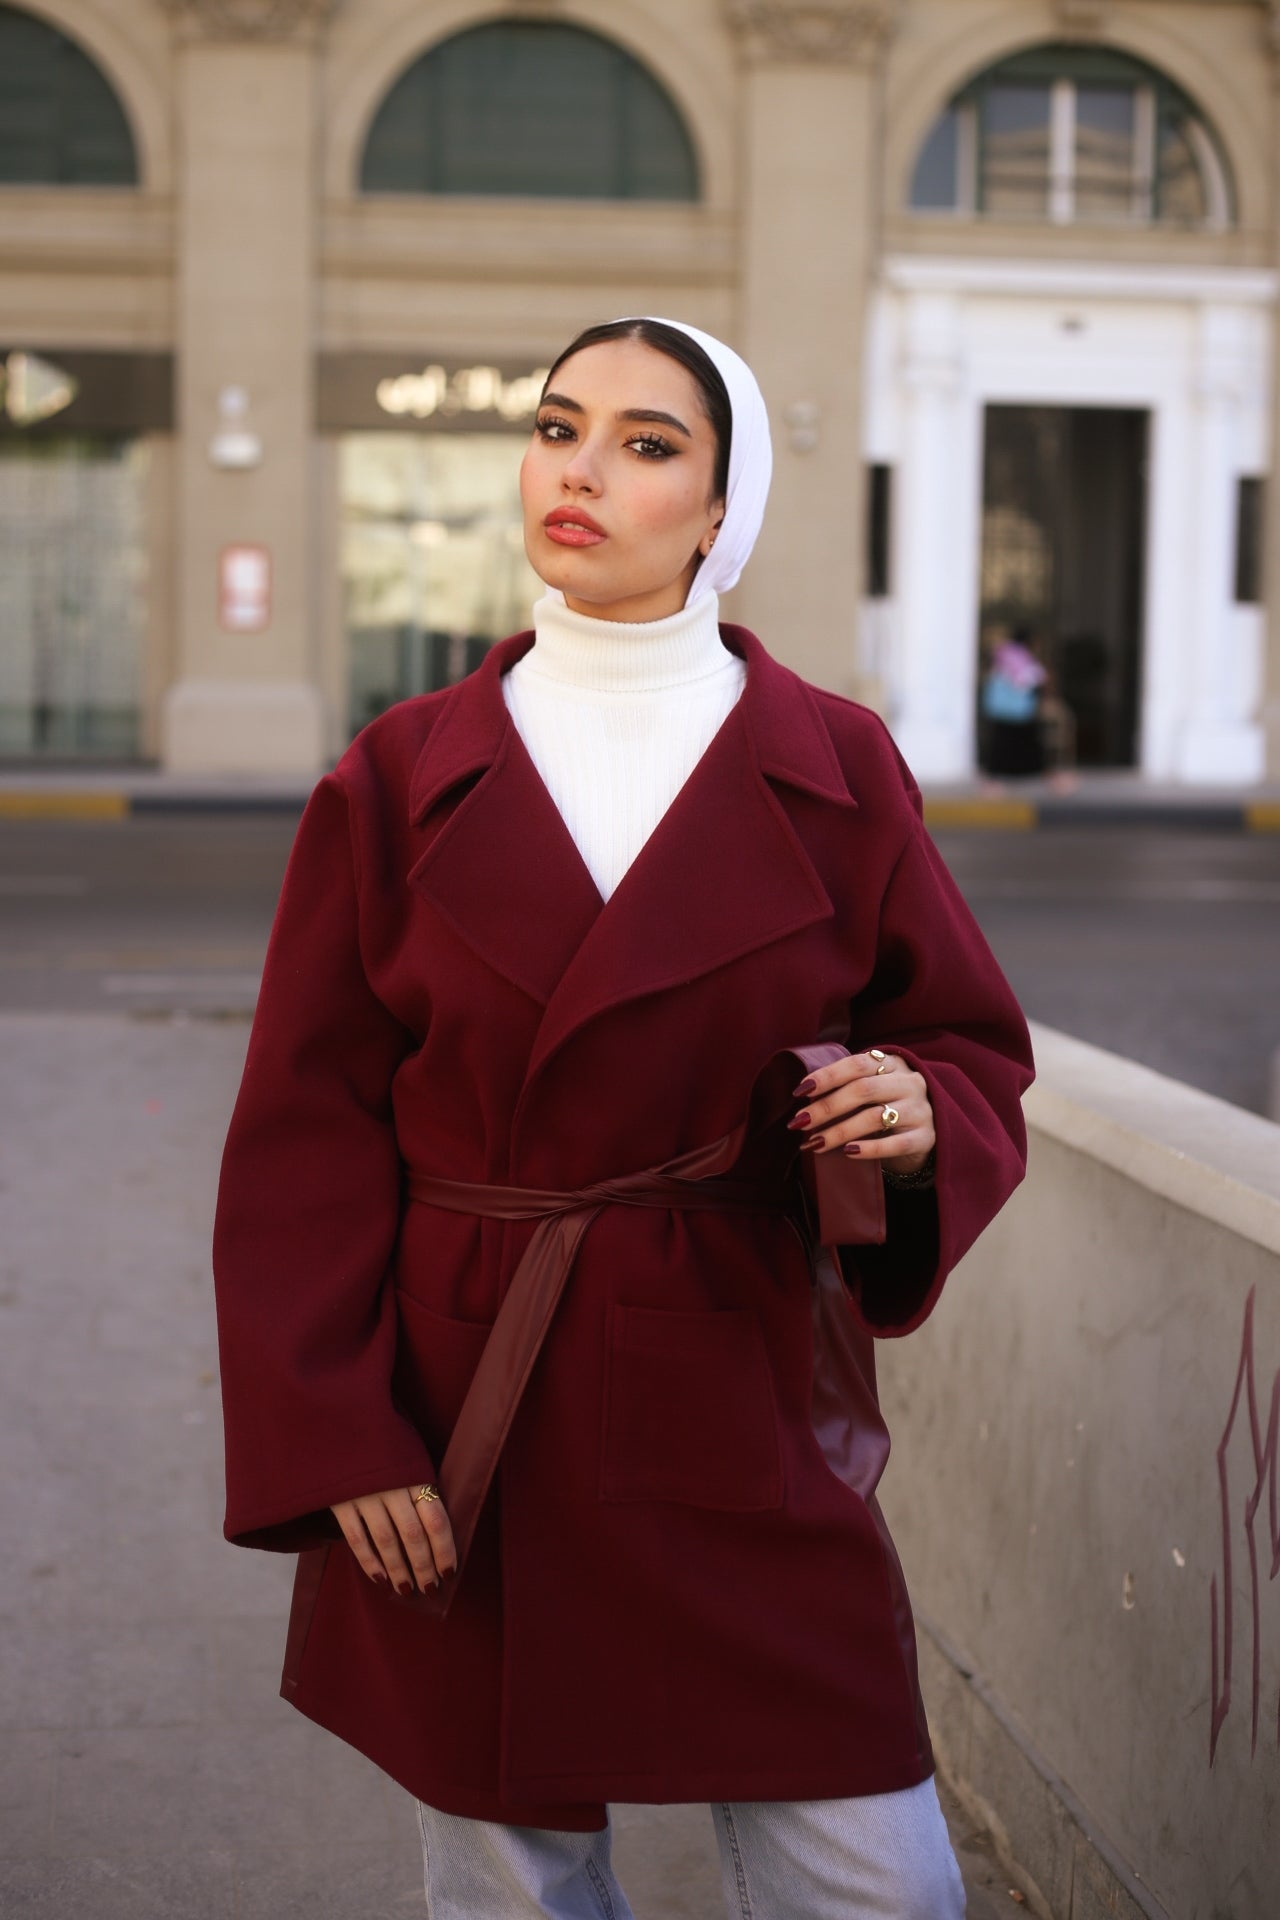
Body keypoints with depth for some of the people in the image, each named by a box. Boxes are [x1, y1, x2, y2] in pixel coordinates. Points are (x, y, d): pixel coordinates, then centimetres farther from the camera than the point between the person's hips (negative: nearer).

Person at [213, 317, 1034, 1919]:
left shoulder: (836, 771, 1)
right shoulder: (404, 778, 0)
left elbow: (973, 1050, 10)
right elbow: (307, 1136, 0)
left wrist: (921, 1112, -14)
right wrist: (335, 1441, -7)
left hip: (750, 1417, 0)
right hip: (468, 1438, 0)